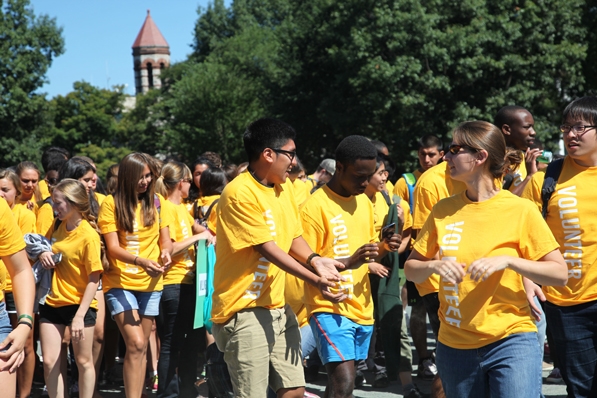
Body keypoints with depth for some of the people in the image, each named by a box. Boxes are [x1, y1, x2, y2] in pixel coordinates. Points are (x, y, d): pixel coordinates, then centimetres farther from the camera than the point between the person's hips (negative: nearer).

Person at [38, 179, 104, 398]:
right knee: (49, 362, 3)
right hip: (52, 303, 6)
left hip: (79, 305, -6)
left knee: (83, 361, 6)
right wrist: (43, 254, -2)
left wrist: (80, 315, -22)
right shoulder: (57, 225, 2)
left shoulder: (88, 236, -17)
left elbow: (93, 280, -17)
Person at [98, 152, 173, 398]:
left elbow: (165, 239, 8)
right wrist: (140, 261, -31)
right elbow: (113, 247, -13)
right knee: (136, 344, -16)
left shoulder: (156, 202, 4)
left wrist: (166, 252, -16)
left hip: (151, 283, 4)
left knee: (141, 347, 8)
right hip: (120, 282, -4)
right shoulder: (111, 203, -7)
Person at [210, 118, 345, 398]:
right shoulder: (240, 193, -17)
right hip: (245, 311, -8)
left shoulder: (283, 188, 10)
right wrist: (315, 281, -22)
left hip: (278, 307, 9)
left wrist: (314, 260, -8)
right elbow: (268, 248, -20)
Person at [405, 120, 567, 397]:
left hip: (511, 342, -4)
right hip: (454, 346, 4)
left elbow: (560, 274, -7)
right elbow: (410, 269, 9)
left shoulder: (520, 210, -6)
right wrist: (434, 265, -12)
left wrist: (507, 260, -20)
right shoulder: (444, 210, 5)